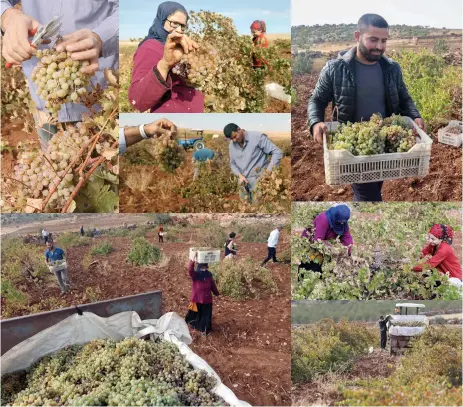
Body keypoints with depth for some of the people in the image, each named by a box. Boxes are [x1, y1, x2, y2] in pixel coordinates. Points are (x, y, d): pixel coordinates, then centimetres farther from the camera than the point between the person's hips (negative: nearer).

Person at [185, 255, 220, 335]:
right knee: (197, 313, 12)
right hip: (197, 298, -3)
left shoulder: (209, 274, 0)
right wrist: (193, 260, -44)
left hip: (207, 299, 3)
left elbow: (213, 285, 10)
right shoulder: (195, 274, -11)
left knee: (206, 314, 7)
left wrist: (217, 294, 15)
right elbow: (190, 269, -33)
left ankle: (205, 329, 21)